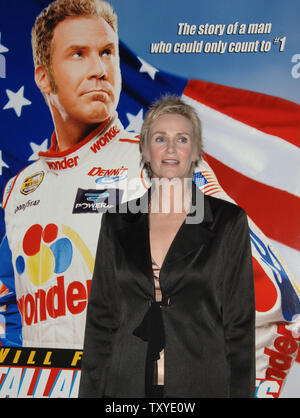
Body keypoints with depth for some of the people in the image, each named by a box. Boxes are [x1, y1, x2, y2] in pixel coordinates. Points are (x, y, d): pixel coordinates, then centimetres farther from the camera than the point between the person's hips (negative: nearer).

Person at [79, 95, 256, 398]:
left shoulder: (228, 222, -2)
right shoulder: (117, 222, 5)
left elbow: (239, 322, -2)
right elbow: (100, 316, 6)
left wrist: (240, 392, -7)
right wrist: (90, 391, 2)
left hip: (202, 384, -2)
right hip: (126, 385, 2)